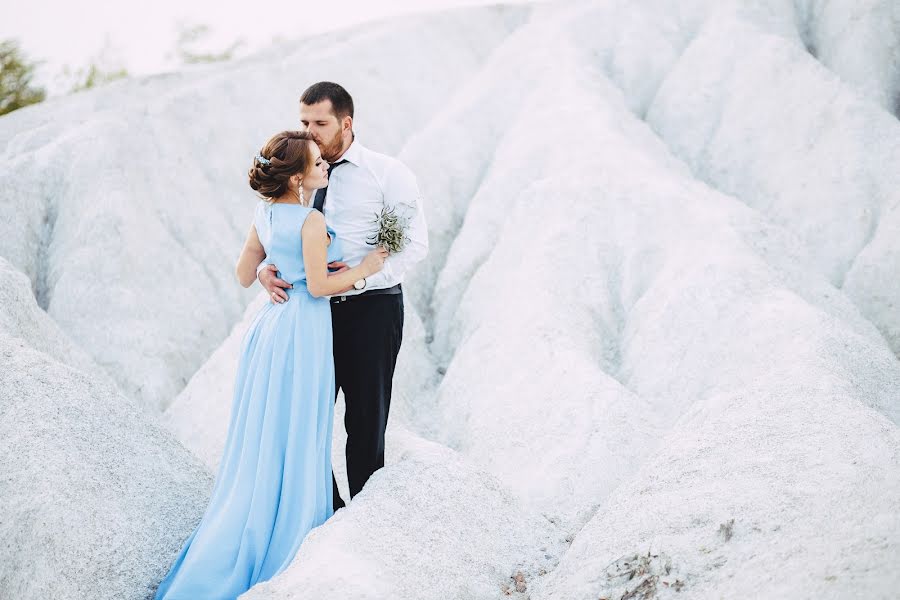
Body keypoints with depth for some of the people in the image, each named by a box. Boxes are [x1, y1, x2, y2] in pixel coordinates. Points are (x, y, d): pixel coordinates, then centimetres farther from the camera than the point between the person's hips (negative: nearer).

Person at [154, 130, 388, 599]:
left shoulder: (265, 214, 7)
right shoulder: (311, 221, -16)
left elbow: (244, 274, 13)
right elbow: (318, 286, -16)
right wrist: (363, 269, -4)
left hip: (270, 324, 8)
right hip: (302, 330, -8)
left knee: (262, 437, 14)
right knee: (294, 441, 1)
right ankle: (280, 539, 7)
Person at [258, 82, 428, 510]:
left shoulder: (387, 173, -6)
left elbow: (414, 244, -10)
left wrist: (360, 277, -23)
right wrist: (265, 267, -13)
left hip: (372, 308, -4)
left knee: (366, 421, 4)